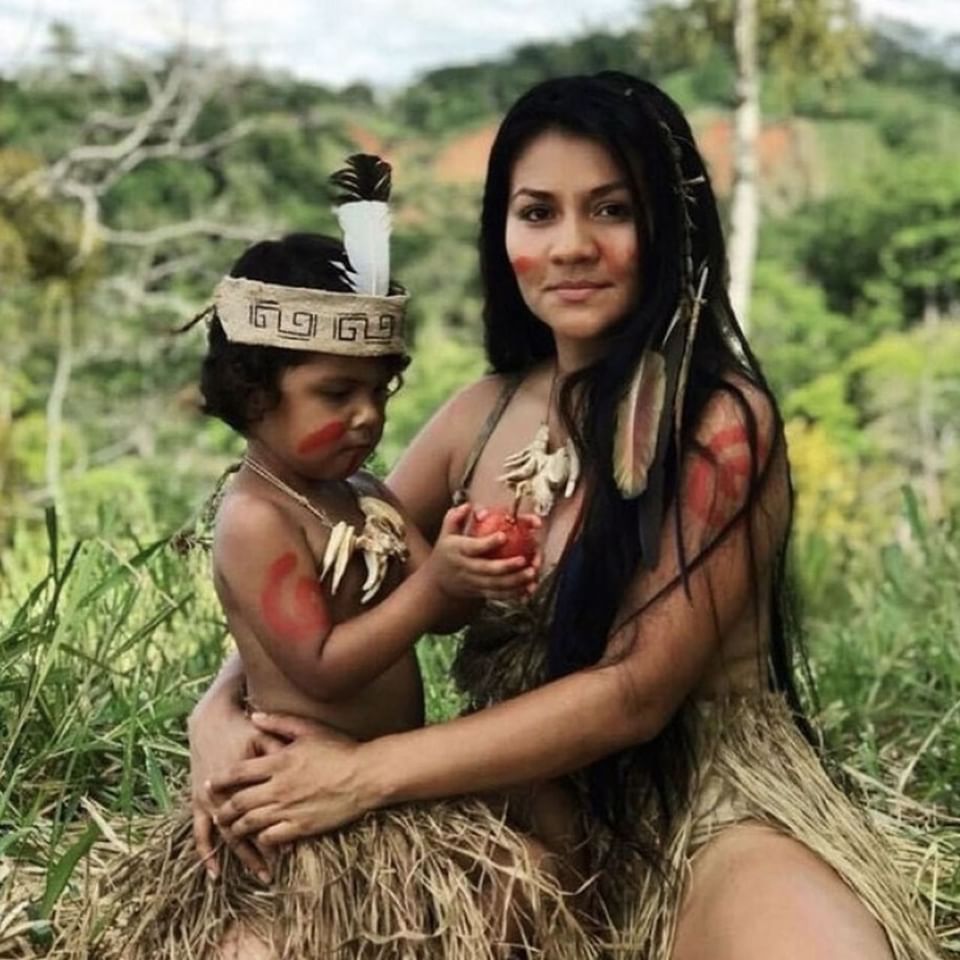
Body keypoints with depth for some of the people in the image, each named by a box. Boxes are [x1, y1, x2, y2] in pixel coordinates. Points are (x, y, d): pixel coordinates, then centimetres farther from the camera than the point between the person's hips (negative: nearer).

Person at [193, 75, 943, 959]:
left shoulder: (719, 420, -14)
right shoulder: (484, 414, 5)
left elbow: (635, 692, -18)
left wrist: (366, 775, -20)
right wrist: (220, 713, -10)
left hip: (703, 813, -5)